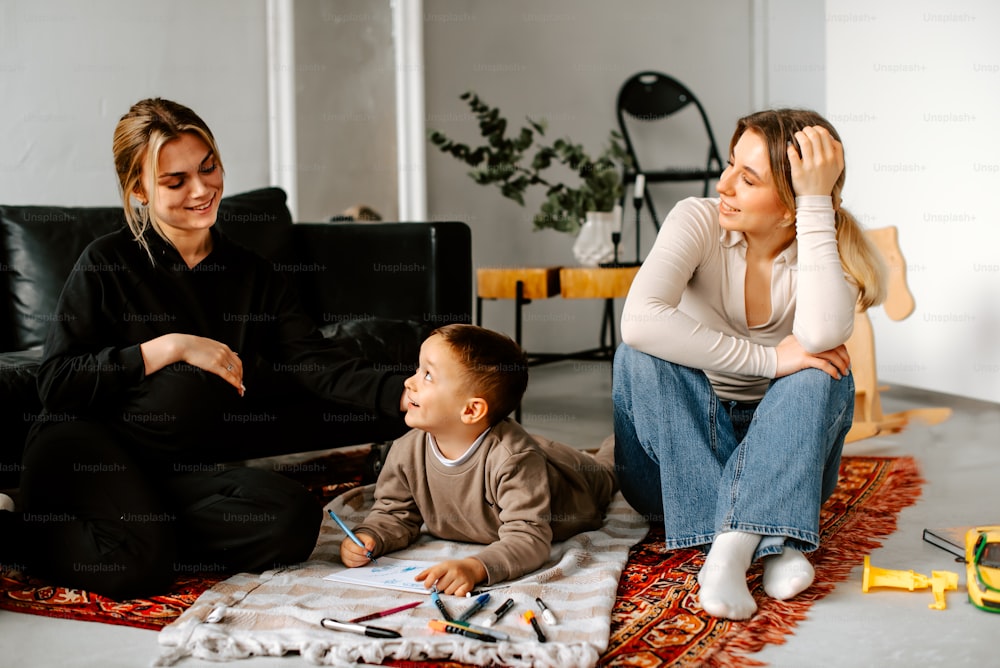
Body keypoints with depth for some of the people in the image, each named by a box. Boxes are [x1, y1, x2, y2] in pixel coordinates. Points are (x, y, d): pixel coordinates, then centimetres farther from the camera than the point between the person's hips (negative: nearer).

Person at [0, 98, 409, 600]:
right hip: (84, 453, -4)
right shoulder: (108, 263, -3)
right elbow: (56, 383, -8)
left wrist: (404, 394, -21)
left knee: (294, 519, -23)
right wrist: (172, 347, -13)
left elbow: (318, 363, -3)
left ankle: (145, 531, -11)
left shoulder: (253, 276, 9)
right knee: (139, 568, -34)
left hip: (184, 473, 5)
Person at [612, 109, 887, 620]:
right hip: (681, 454, 0)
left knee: (822, 374, -26)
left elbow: (820, 336, -35)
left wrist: (817, 203, -31)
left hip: (781, 457, 1)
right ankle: (768, 541, -33)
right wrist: (768, 359, -32)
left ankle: (733, 544, -36)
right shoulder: (699, 221, -14)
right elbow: (639, 321, -33)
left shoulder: (829, 250, -10)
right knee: (641, 356, -28)